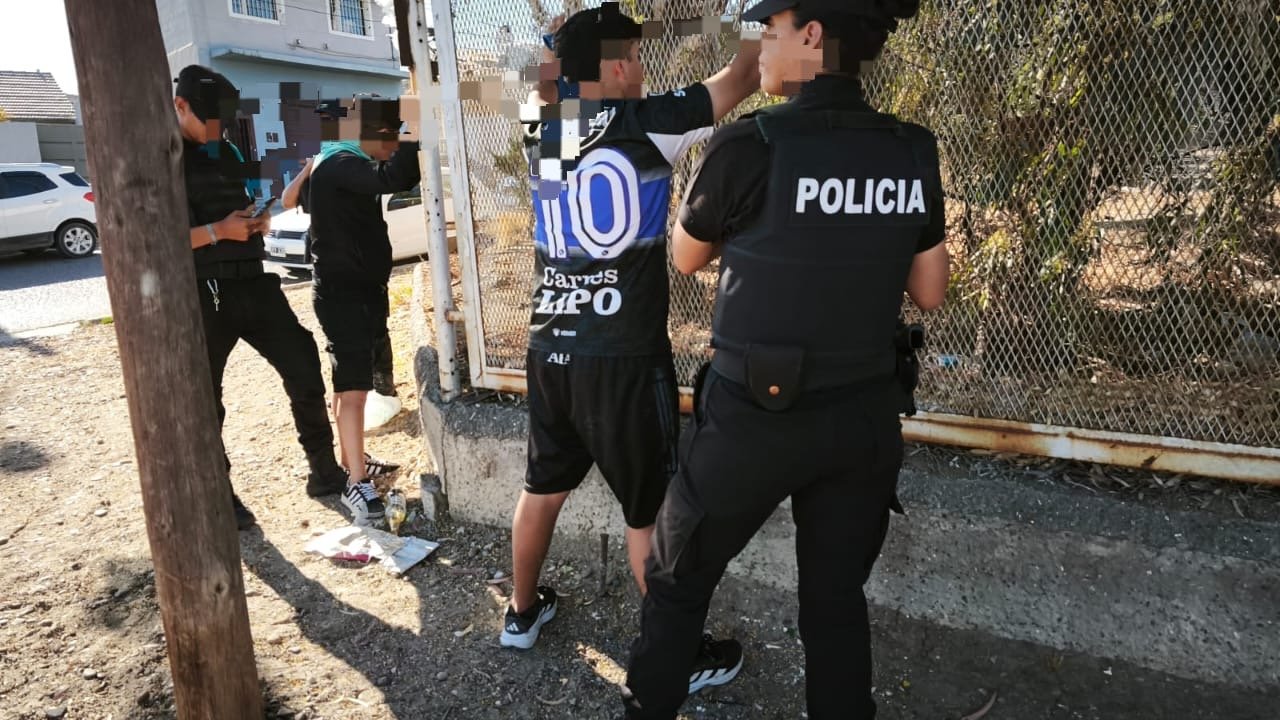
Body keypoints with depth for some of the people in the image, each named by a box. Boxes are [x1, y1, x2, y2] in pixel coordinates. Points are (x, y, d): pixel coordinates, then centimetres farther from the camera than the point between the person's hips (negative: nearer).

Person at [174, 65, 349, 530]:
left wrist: (260, 221, 3)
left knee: (304, 370, 5)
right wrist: (218, 232, -19)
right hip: (202, 297, -6)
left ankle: (324, 472, 17)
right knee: (205, 403, 6)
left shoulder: (229, 153, 15)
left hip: (254, 284, 6)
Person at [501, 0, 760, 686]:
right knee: (652, 510, 5)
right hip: (624, 358, -6)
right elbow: (740, 77, 4)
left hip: (550, 350, 7)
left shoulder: (544, 133, 7)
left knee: (543, 486, 21)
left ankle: (522, 611, 38)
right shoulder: (645, 124, -9)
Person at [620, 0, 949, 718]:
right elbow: (930, 293, 7)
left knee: (680, 580, 18)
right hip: (866, 415, 5)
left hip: (756, 414, -4)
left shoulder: (752, 145, -15)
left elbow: (687, 257, 0)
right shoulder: (914, 154, -1)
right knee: (838, 596, 20)